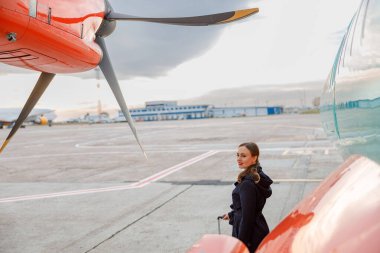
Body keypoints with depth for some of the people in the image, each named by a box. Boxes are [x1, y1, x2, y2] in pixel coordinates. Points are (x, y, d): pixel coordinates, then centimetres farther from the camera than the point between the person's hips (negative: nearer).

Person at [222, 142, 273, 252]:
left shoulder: (247, 184, -23)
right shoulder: (258, 176, 6)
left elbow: (247, 217, -22)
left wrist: (241, 243, -16)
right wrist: (232, 214, 29)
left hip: (250, 236, -9)